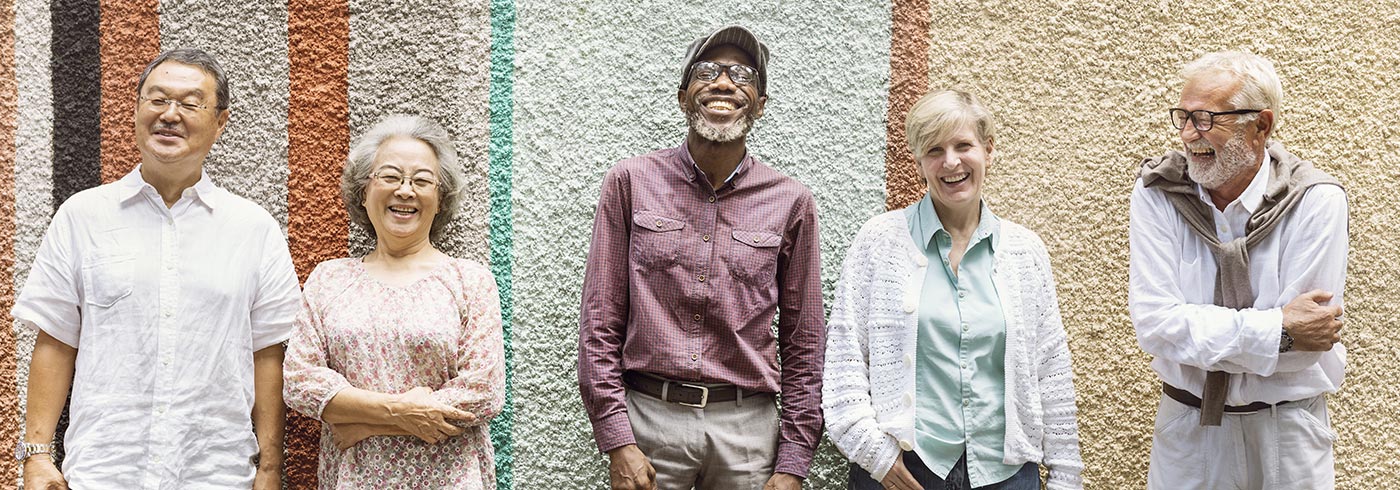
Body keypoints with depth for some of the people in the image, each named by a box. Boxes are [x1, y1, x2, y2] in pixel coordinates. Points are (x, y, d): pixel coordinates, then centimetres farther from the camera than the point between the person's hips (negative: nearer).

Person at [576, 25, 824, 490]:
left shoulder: (791, 203, 2)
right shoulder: (630, 183, 0)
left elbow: (803, 344, 5)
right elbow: (600, 321, 0)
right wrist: (617, 441, -7)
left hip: (747, 427, 1)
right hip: (647, 415, -1)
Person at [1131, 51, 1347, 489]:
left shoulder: (1316, 202, -14)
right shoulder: (1156, 193, -10)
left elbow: (1303, 346, -20)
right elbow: (1154, 324, -19)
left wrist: (1195, 327, -17)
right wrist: (1277, 330, -21)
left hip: (1287, 434, -1)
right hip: (1187, 427, 1)